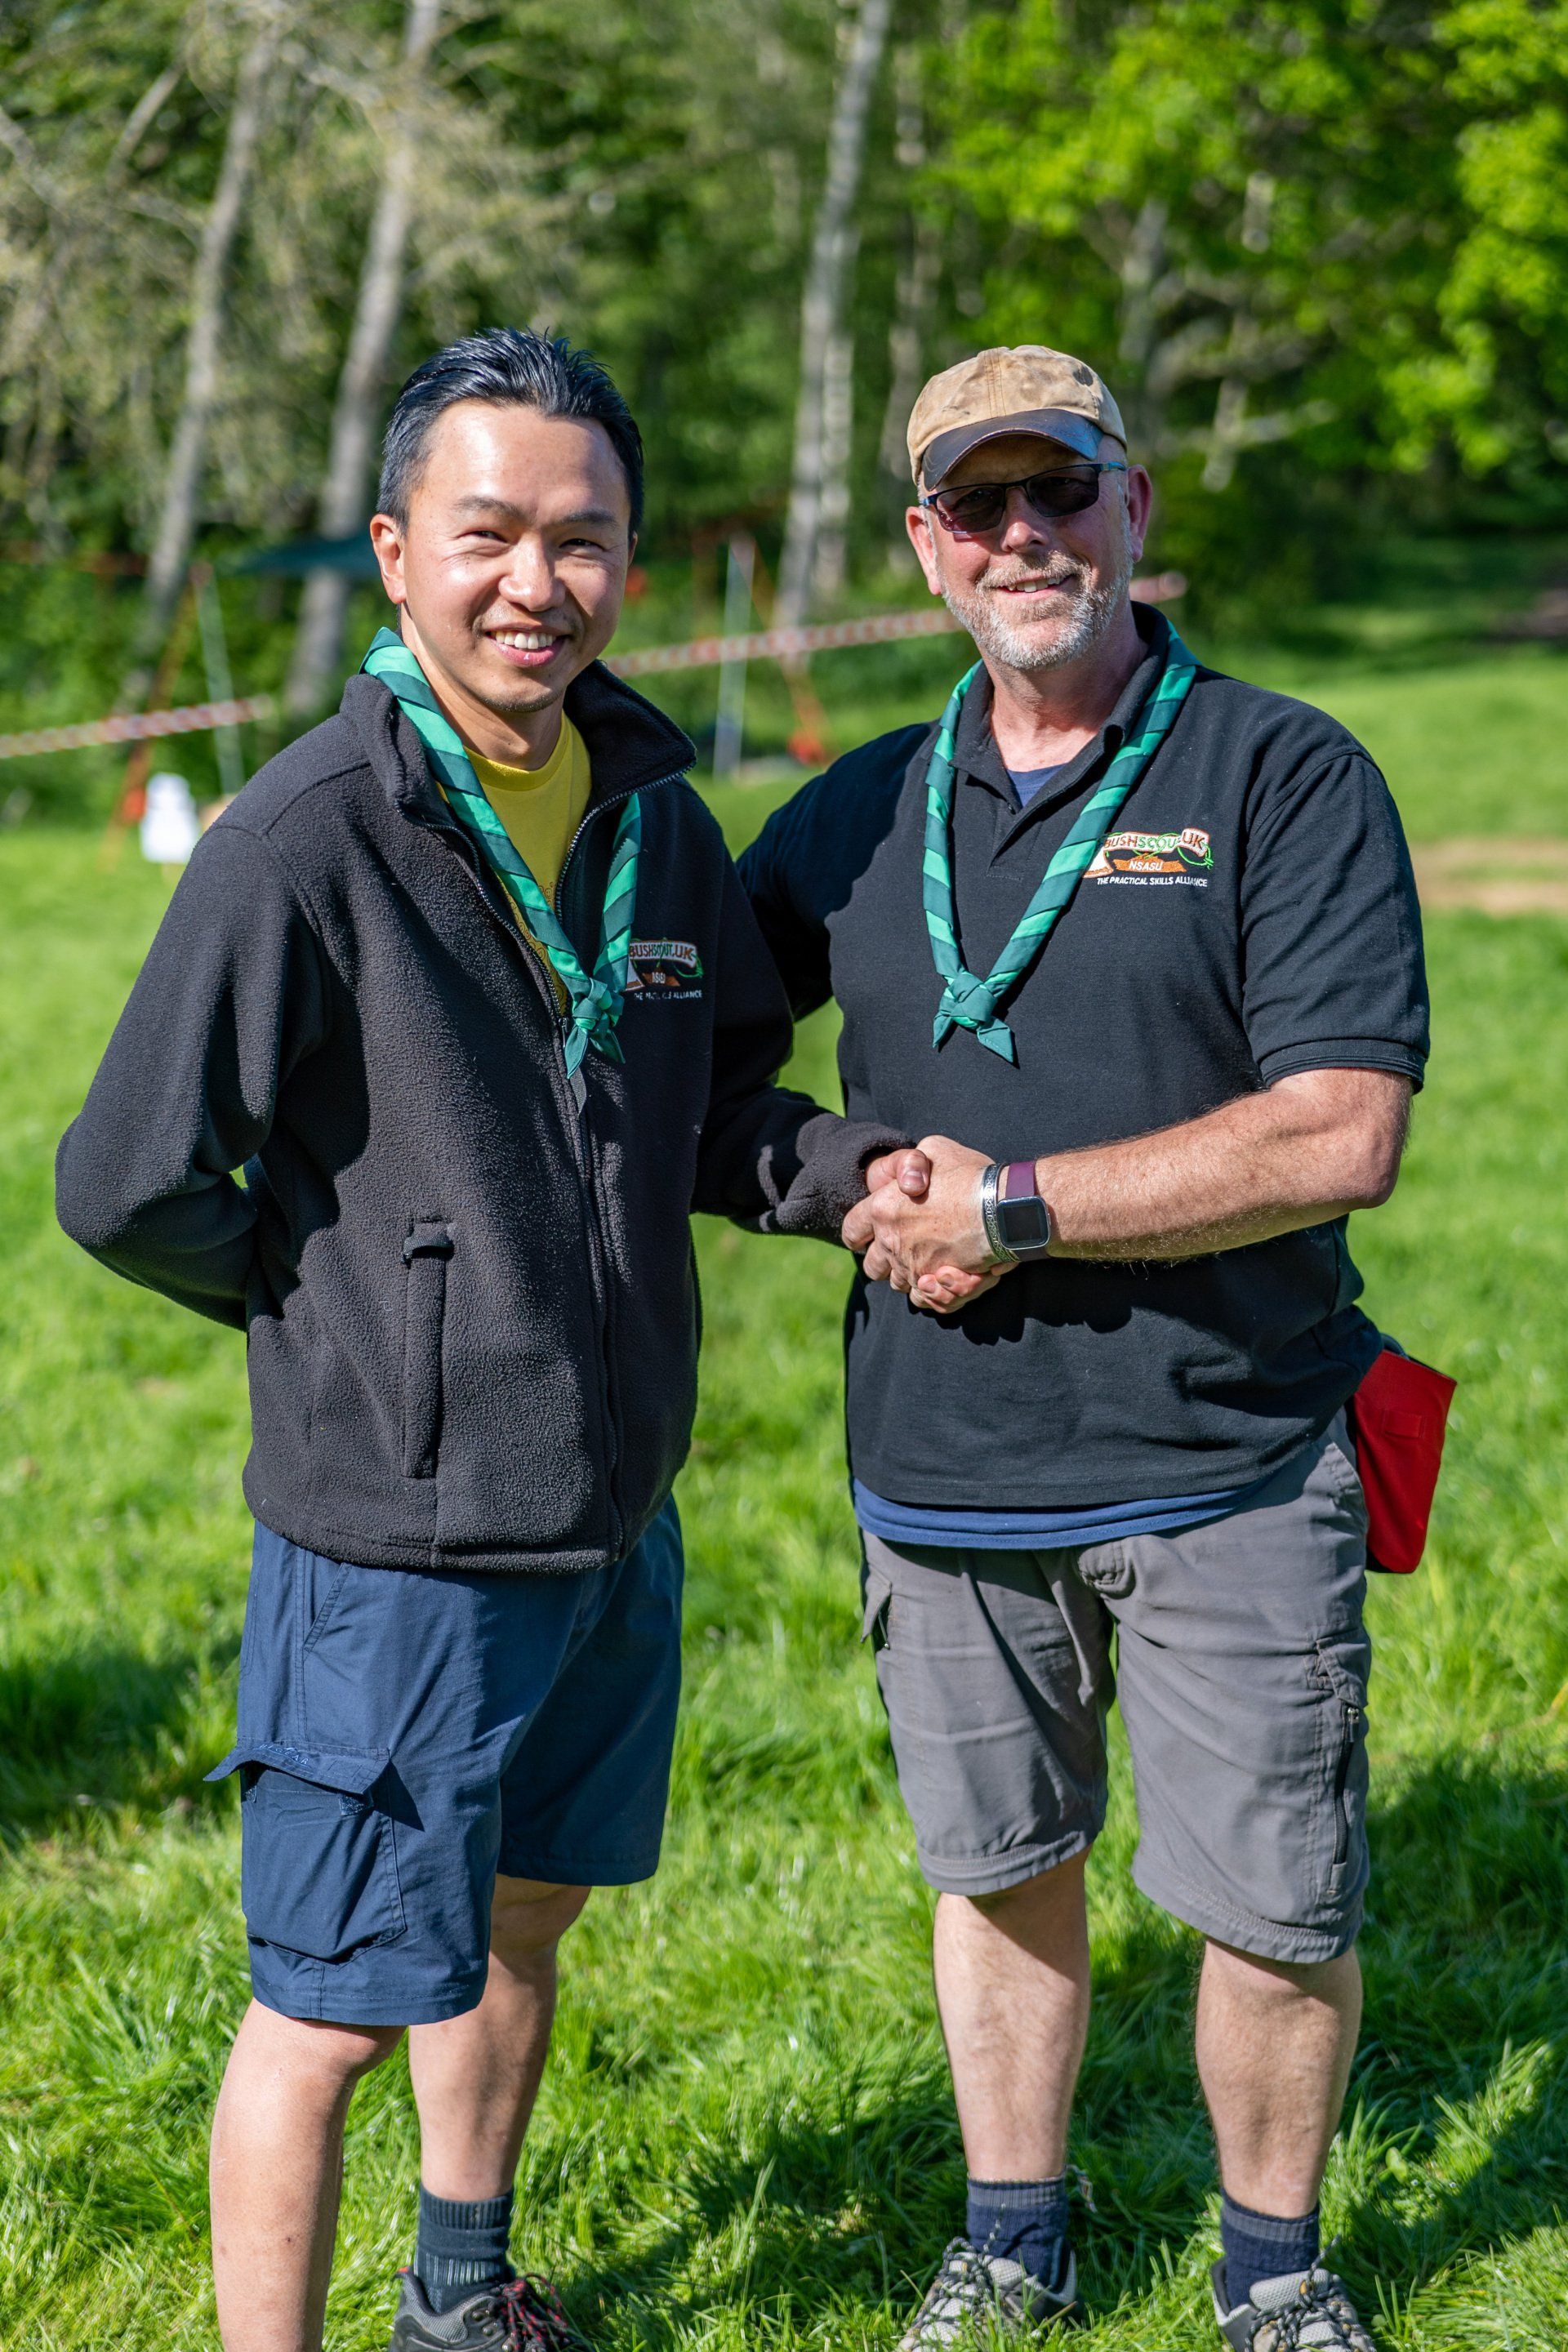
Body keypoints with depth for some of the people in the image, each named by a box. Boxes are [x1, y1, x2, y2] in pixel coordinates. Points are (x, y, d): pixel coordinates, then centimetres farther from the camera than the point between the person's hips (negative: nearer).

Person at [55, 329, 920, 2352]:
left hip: (615, 1517, 7)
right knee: (332, 2008, 3)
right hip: (397, 1550, -7)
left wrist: (860, 1174, -5)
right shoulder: (302, 851, -18)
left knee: (520, 1921, 24)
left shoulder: (657, 819, 3)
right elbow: (127, 1189, -15)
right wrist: (347, 1304, -4)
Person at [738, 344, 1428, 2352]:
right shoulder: (861, 816, 7)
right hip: (943, 1472, 4)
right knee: (998, 1870, 16)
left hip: (1225, 1465, -3)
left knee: (1281, 1914, 4)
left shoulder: (1284, 778, -7)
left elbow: (1339, 1137, -17)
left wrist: (1006, 1208, -16)